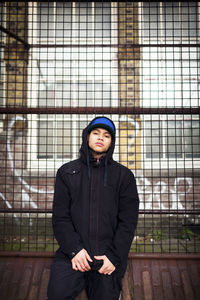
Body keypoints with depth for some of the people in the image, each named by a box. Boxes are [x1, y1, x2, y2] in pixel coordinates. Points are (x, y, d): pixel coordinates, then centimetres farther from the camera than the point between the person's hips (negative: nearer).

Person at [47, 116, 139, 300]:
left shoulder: (124, 175, 7)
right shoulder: (67, 172, 8)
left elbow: (128, 221, 2)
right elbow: (60, 216, 3)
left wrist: (114, 256, -8)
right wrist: (74, 249, -9)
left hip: (108, 257, 0)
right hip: (73, 254, 0)